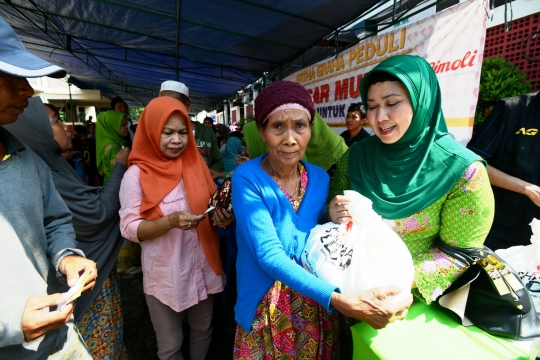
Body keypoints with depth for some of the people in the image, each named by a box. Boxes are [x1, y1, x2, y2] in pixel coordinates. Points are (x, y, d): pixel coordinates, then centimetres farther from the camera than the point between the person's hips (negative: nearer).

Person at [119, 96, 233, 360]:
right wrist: (170, 221, -28)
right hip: (164, 274, -3)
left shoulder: (197, 165, 1)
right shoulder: (137, 174, -10)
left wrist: (220, 217, -15)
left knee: (203, 330, 24)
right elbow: (129, 228, -12)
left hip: (202, 267, 4)